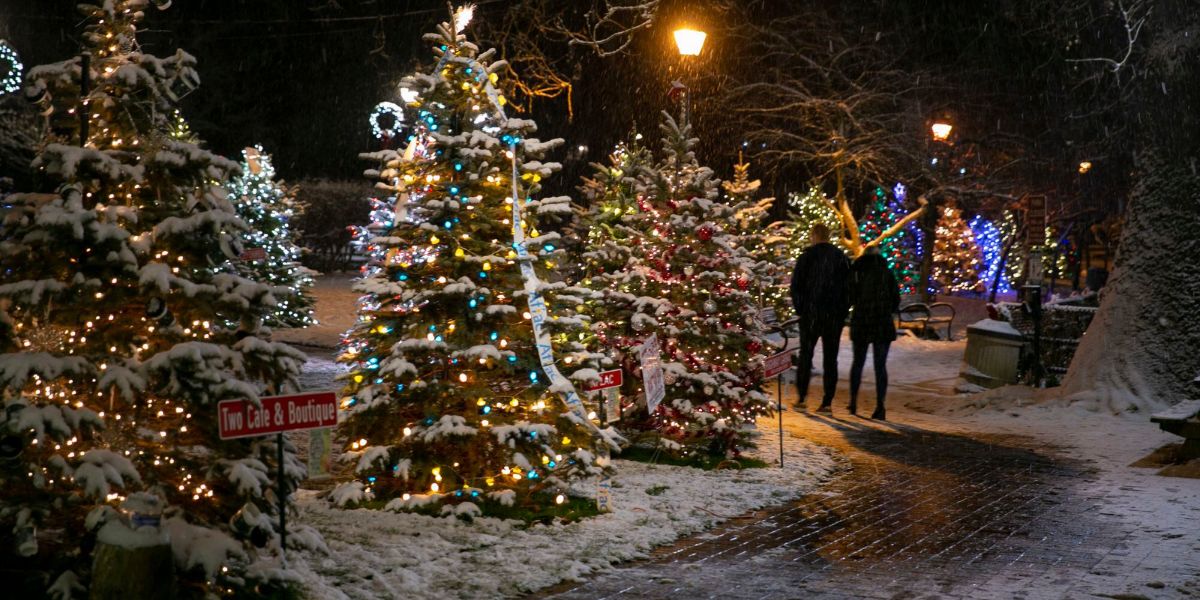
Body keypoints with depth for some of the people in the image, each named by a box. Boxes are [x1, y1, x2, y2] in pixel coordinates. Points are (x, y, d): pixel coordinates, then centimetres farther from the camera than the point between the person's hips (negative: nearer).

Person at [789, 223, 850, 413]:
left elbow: (796, 286, -5)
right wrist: (843, 310, 10)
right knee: (830, 358, 5)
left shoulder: (807, 257, -5)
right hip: (835, 316, 2)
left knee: (805, 355, 9)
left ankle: (801, 398, 8)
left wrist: (799, 309, 4)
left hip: (811, 314, -2)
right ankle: (828, 402, 2)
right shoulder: (842, 258, 4)